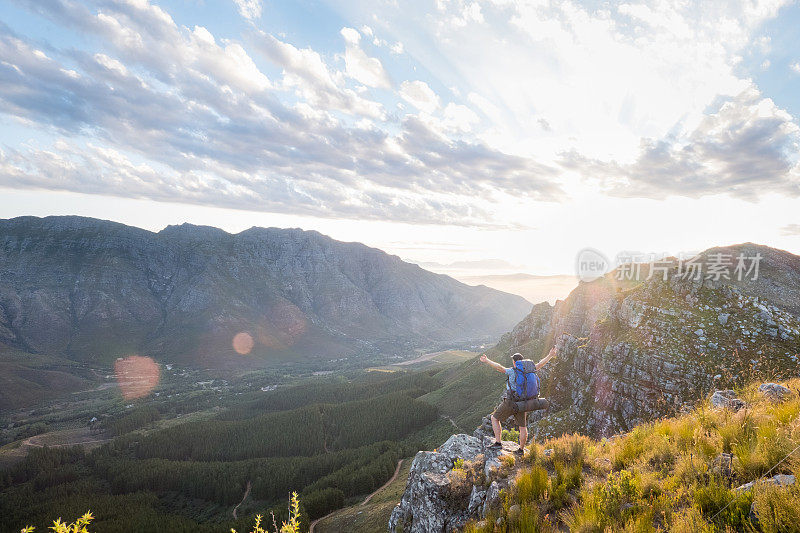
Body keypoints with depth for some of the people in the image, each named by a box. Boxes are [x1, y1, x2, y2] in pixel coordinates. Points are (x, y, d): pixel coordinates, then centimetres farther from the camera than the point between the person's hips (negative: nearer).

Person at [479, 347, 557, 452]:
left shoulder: (512, 372, -13)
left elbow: (499, 367, -28)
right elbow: (539, 364, 13)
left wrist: (487, 361, -34)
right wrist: (550, 356, 23)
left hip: (510, 403, -5)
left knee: (495, 418, 11)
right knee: (523, 427, 19)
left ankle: (498, 443, 5)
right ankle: (521, 449, 28)